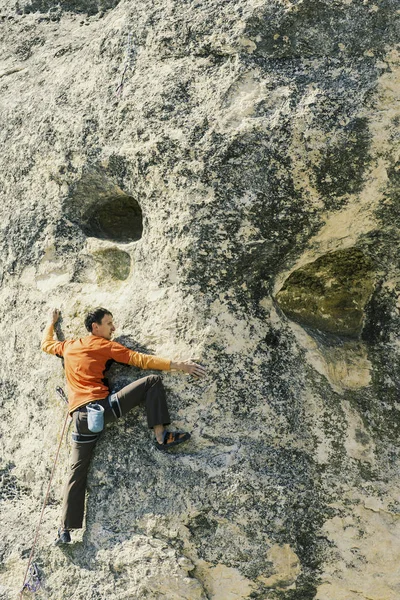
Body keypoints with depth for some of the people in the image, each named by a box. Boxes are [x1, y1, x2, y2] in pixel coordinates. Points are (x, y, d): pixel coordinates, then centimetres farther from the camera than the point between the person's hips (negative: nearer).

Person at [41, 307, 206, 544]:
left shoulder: (68, 346, 20)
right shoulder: (105, 346, 5)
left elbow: (46, 344, 40)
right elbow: (140, 360, -1)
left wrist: (52, 322, 59)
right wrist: (177, 365, -2)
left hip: (80, 416, 6)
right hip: (102, 407, -6)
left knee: (77, 471, 12)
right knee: (153, 381, -2)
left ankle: (66, 529, 11)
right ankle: (161, 436, -7)